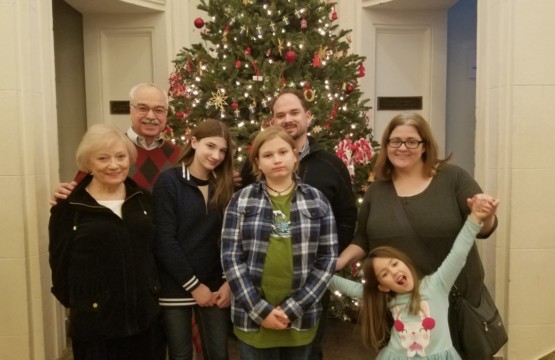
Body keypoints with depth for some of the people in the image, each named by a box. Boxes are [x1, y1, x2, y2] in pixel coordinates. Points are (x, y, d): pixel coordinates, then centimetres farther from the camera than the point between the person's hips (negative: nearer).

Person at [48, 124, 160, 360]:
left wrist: (153, 291, 10)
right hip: (93, 319, -4)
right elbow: (60, 261, -2)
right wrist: (75, 302, 2)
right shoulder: (69, 206, -8)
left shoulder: (142, 199, 4)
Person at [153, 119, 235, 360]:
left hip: (215, 287, 4)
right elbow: (164, 241, -14)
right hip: (176, 288, -3)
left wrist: (229, 281, -6)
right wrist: (193, 285, -12)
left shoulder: (224, 186, 5)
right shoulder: (169, 181, -9)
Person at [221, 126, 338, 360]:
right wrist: (260, 310, -12)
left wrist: (292, 309, -9)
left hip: (300, 320, 1)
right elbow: (230, 258, -5)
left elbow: (327, 259, -2)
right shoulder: (241, 201, -1)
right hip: (253, 319, -1)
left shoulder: (317, 201, 1)